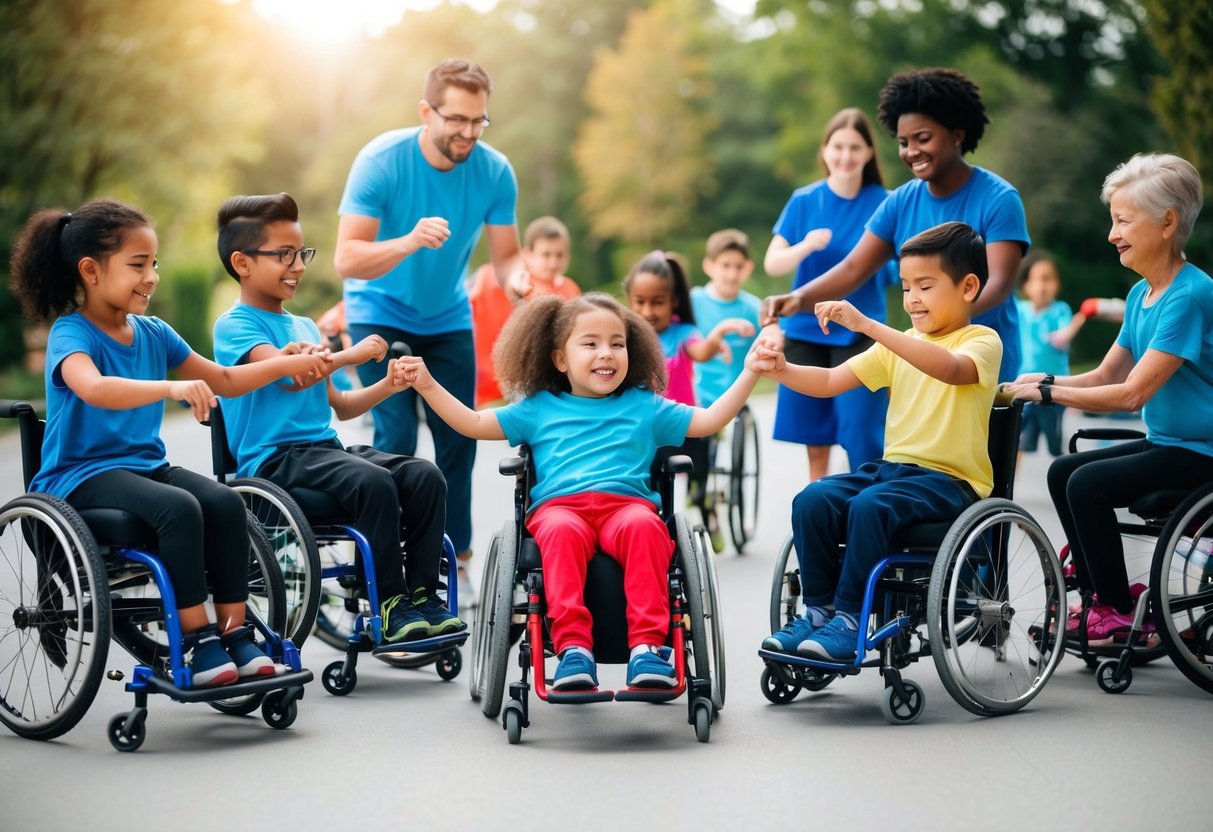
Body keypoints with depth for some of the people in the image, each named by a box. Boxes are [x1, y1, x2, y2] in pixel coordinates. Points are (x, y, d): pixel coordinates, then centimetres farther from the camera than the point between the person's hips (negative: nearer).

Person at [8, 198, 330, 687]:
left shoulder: (153, 333, 10)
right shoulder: (70, 334, -12)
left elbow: (225, 381, 21)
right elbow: (94, 388, -36)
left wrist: (286, 365, 9)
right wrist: (173, 388, -48)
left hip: (144, 465, 7)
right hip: (81, 476, -7)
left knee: (225, 502, -20)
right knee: (179, 508, -31)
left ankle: (234, 633, -14)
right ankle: (198, 642, -24)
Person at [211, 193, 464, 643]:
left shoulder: (306, 328, 23)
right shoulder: (235, 325, -3)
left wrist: (387, 386, 6)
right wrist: (353, 354, -9)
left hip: (324, 448, 8)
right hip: (273, 458, -8)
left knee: (425, 475, -13)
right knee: (373, 481, -31)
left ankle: (422, 594, -12)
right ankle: (389, 605, -23)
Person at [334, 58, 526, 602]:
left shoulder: (494, 171, -15)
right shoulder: (381, 161, -24)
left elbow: (505, 255, -8)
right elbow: (347, 260, -28)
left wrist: (516, 280, -33)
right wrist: (410, 241, -47)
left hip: (448, 318, 3)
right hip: (381, 314, -3)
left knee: (458, 439, 0)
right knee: (396, 438, -14)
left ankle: (456, 562, 10)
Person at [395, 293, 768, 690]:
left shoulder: (644, 406, 25)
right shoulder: (539, 408, 23)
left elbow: (710, 420, 22)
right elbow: (475, 424, 23)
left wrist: (750, 372, 14)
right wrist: (428, 385, 15)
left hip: (628, 503, 0)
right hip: (558, 506, 0)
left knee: (643, 526, -35)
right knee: (562, 532, -36)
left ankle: (647, 646, -39)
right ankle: (573, 647, -41)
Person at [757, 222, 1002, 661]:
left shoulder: (981, 341, -4)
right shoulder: (898, 345, 17)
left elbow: (950, 368, -29)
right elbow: (830, 382, 10)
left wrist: (866, 325, -35)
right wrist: (782, 370, -11)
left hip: (950, 478, -7)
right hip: (892, 466, 7)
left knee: (869, 505, -33)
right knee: (812, 501, -18)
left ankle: (849, 619, -21)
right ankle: (819, 609, -7)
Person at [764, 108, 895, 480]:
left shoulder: (883, 203, -4)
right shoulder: (804, 201, 1)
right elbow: (771, 264, -2)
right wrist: (806, 246, -21)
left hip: (860, 333, -2)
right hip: (806, 331, 2)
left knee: (861, 436, -12)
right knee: (815, 440, 11)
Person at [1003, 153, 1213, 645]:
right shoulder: (1141, 294, 8)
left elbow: (1133, 393, -25)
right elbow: (1105, 376, 10)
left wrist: (1047, 393, -20)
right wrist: (1045, 381, -7)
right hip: (1166, 443, 10)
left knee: (1088, 483, -19)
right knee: (1063, 472, 5)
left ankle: (1119, 611, -4)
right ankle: (1098, 598, 11)